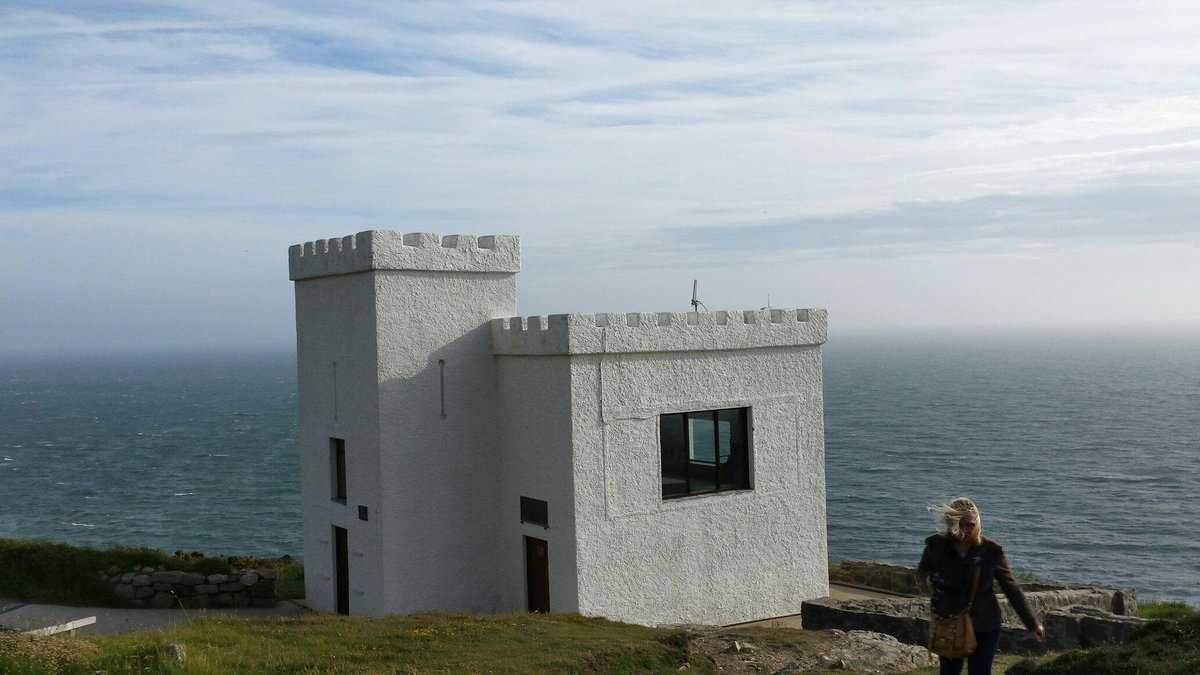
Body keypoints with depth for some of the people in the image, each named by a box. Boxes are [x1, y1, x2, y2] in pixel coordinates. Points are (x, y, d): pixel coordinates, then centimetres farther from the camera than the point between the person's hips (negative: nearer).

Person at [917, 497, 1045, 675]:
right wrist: (928, 577, -13)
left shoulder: (991, 551, -13)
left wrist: (1033, 624, -4)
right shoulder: (937, 545, -10)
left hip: (984, 627, -2)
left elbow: (1012, 588, -5)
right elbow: (922, 568, 11)